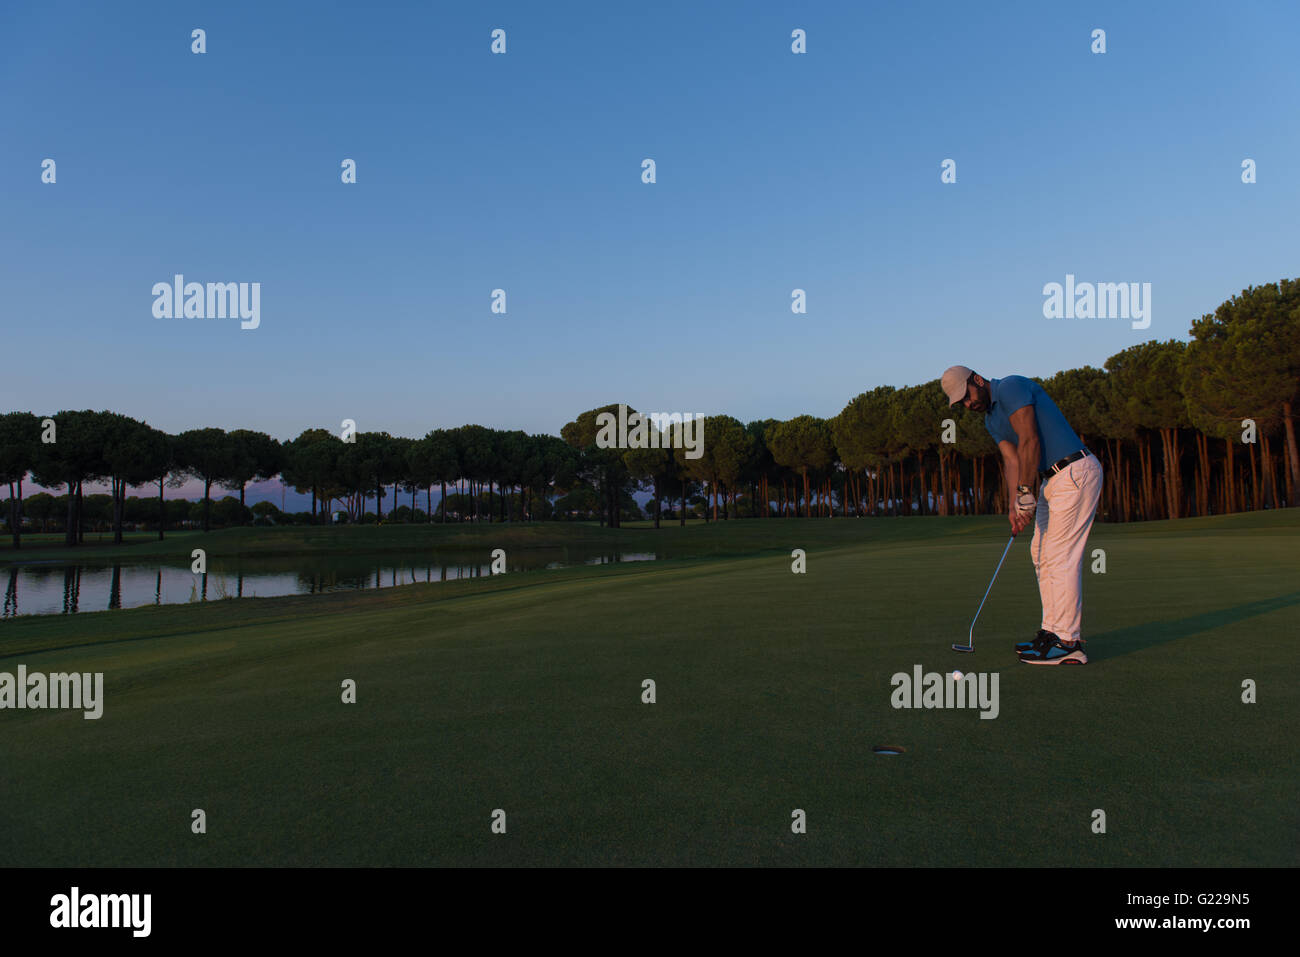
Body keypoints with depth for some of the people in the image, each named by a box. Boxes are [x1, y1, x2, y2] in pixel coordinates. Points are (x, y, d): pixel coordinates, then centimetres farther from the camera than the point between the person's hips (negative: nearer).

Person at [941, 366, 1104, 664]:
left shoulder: (1011, 387, -12)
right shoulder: (991, 420, 17)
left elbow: (1029, 441, -20)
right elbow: (1012, 460, 7)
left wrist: (1026, 492, -19)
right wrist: (1014, 505, -7)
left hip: (1076, 472, -10)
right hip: (1052, 479, 10)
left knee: (1061, 557, -10)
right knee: (1041, 552, 12)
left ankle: (1068, 643, -6)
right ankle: (1053, 630, 18)